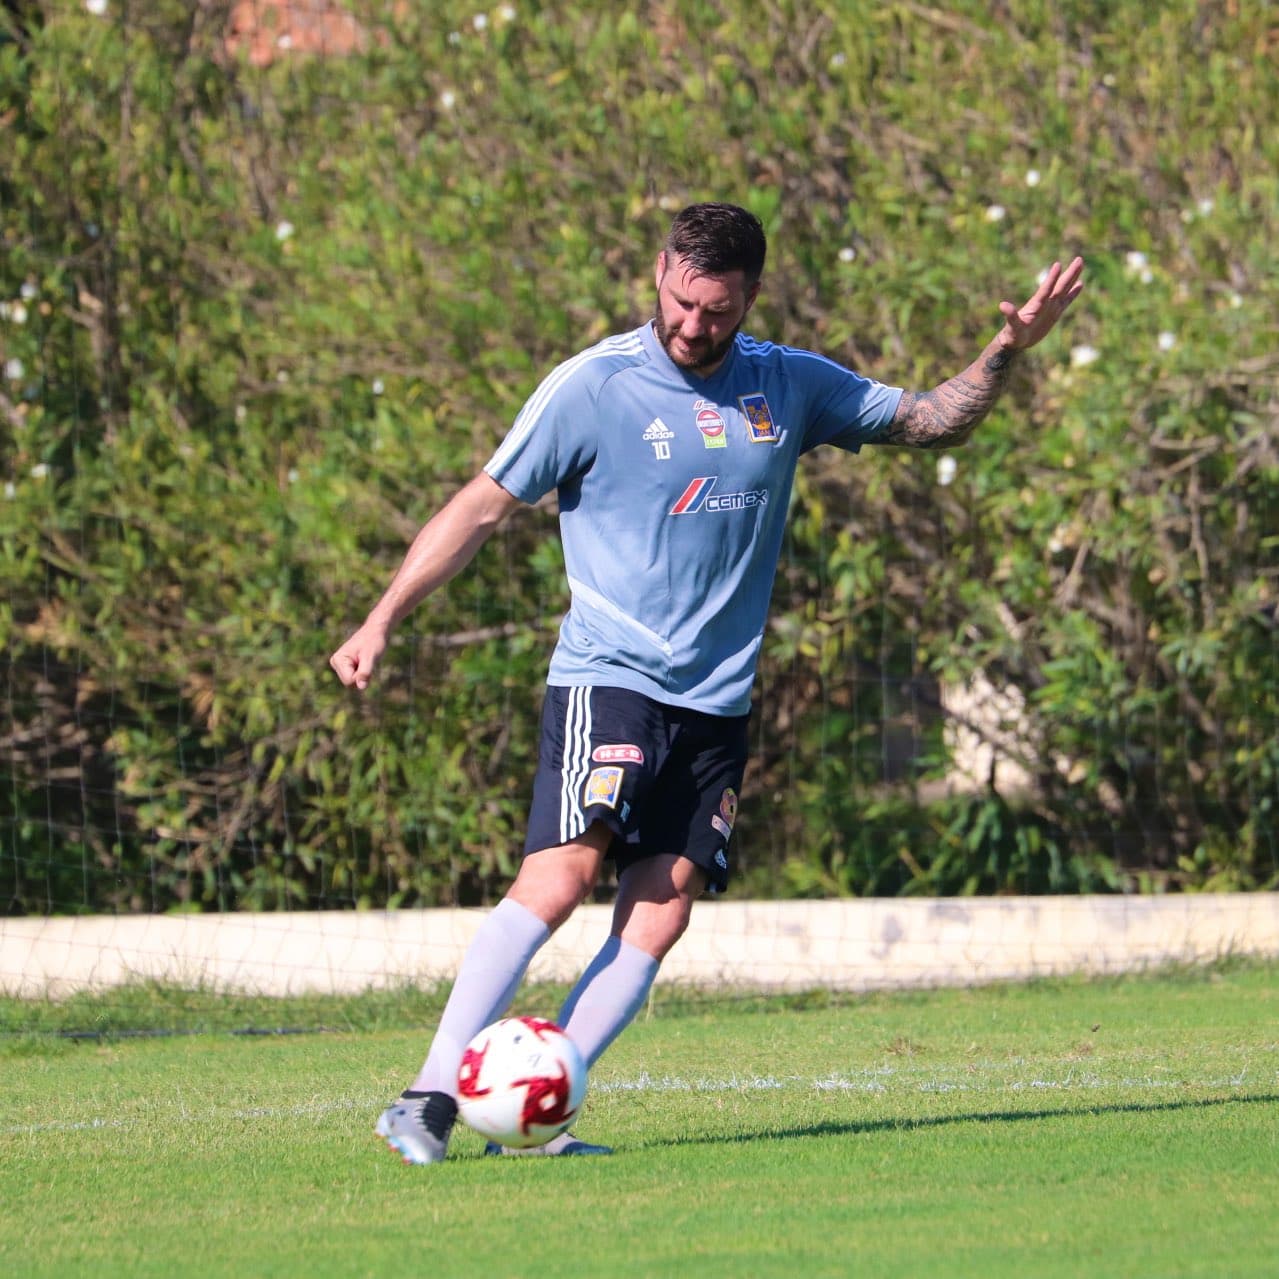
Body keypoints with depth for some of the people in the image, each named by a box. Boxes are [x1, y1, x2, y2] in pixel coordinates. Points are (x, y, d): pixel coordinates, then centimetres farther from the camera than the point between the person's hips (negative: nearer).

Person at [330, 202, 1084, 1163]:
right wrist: (382, 622, -6)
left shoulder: (790, 388, 9)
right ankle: (432, 1097, -22)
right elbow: (482, 507, 0)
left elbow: (930, 421, 20)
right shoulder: (594, 387, -4)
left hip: (717, 704, 5)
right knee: (561, 875, -22)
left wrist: (1007, 353, 4)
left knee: (659, 916, -7)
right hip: (607, 680, -5)